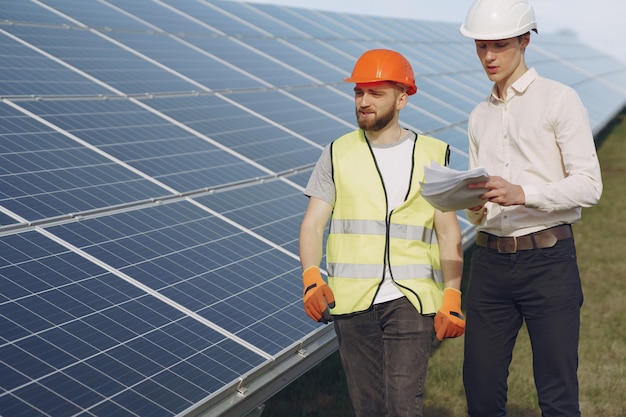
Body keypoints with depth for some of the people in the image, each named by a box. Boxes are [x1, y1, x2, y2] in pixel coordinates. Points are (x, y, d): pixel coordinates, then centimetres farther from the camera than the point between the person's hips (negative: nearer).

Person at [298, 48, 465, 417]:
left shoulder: (433, 155, 7)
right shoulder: (338, 154, 10)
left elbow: (449, 234, 6)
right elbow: (313, 224, 4)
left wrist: (452, 297, -5)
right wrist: (311, 279, -14)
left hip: (411, 299, -2)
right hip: (352, 300, 2)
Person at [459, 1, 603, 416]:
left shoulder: (559, 100, 0)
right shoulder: (480, 117, 18)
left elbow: (588, 184, -8)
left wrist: (523, 193, -23)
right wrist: (472, 206, -4)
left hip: (548, 259, -5)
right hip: (490, 261, 5)